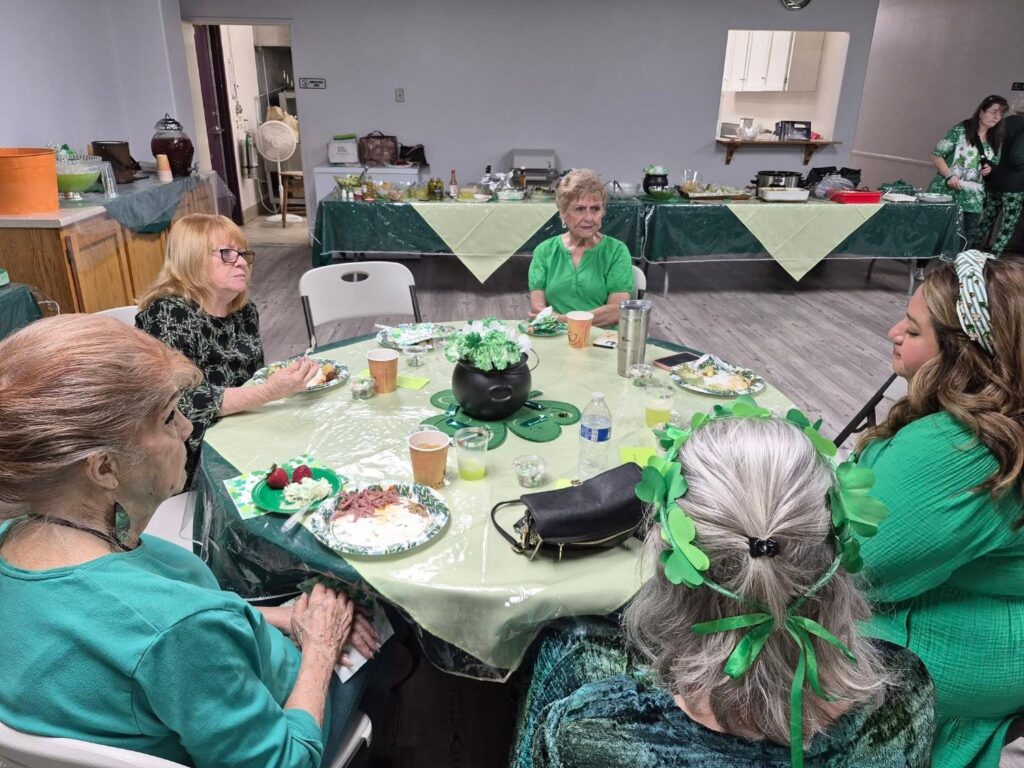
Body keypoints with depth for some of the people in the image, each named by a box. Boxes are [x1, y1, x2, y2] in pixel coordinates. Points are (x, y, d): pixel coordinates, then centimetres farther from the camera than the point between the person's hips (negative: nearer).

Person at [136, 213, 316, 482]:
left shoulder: (245, 311, 4)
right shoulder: (169, 314, -16)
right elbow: (181, 404, -26)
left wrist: (287, 377, -2)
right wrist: (271, 391, -33)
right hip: (193, 462, -7)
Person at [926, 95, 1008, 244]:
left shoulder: (996, 140, 12)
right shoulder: (961, 130, -5)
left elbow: (995, 164, 24)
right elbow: (936, 155, -7)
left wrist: (989, 169, 0)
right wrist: (949, 175, -20)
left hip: (973, 199, 6)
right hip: (948, 192, -6)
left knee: (966, 240, 7)